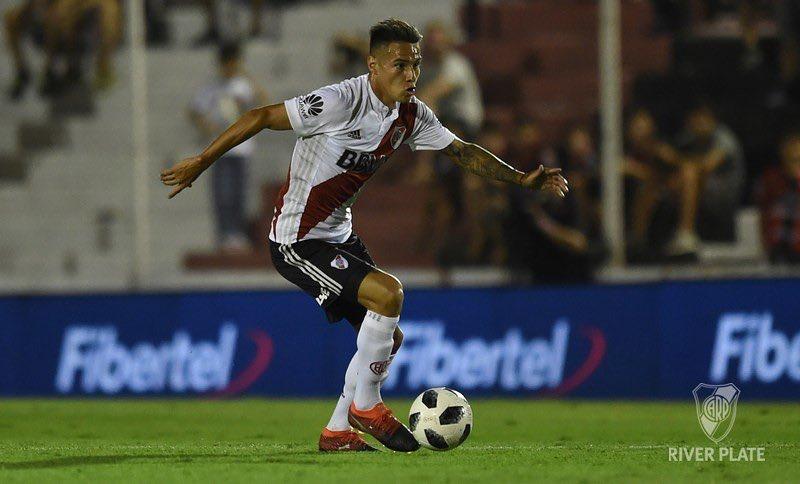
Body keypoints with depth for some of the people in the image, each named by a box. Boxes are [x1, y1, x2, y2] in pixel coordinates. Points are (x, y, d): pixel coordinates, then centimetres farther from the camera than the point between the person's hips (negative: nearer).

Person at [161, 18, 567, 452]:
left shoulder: (412, 115, 0)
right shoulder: (341, 102, -24)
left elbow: (462, 152, 13)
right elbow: (262, 117, -20)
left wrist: (522, 179, 5)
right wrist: (200, 163, -19)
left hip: (339, 236, 9)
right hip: (297, 242, -9)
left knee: (388, 337, 9)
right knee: (388, 292, -23)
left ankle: (337, 431, 22)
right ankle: (366, 405, -6)